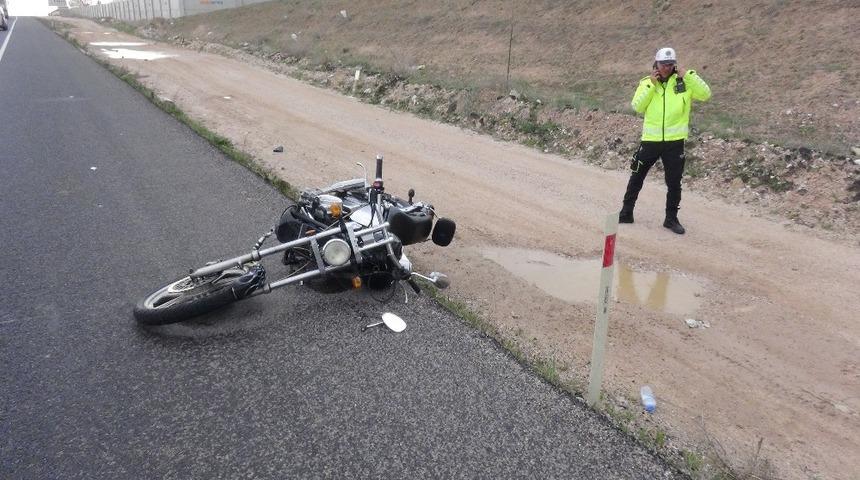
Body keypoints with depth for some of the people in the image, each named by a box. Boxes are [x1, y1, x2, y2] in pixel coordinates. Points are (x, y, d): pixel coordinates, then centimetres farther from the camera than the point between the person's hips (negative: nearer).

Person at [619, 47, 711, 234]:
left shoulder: (683, 82, 0)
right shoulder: (646, 82, 2)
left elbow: (705, 94, -11)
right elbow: (637, 107, -8)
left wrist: (687, 75, -15)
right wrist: (651, 85, -15)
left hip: (674, 141, -1)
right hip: (650, 140, 1)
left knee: (674, 183, 6)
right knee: (636, 178, 10)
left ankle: (671, 219, 20)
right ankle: (626, 213, 24)